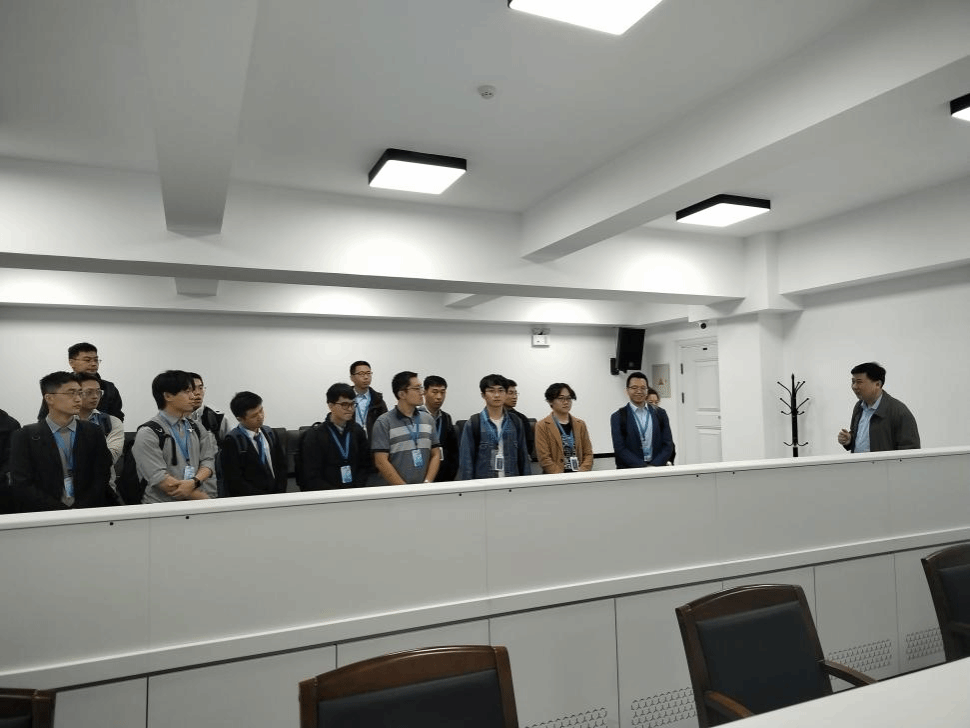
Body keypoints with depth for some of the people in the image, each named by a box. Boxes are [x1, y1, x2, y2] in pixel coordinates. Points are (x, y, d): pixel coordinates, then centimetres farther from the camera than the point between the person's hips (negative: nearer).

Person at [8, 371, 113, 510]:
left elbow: (102, 476, 6)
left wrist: (81, 509, -9)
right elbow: (22, 485, 0)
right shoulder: (24, 436, 6)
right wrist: (62, 511, -10)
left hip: (89, 512, 1)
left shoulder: (94, 432, 10)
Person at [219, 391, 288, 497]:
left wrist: (280, 493, 0)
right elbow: (235, 481, -9)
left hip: (277, 496, 5)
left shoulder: (270, 434, 12)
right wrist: (265, 497, -14)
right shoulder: (231, 441, -6)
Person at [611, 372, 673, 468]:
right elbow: (620, 449, -3)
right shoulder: (617, 417, 3)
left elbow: (668, 444, 8)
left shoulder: (660, 414, 12)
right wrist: (643, 466, -13)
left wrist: (654, 466, -6)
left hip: (657, 467, 1)